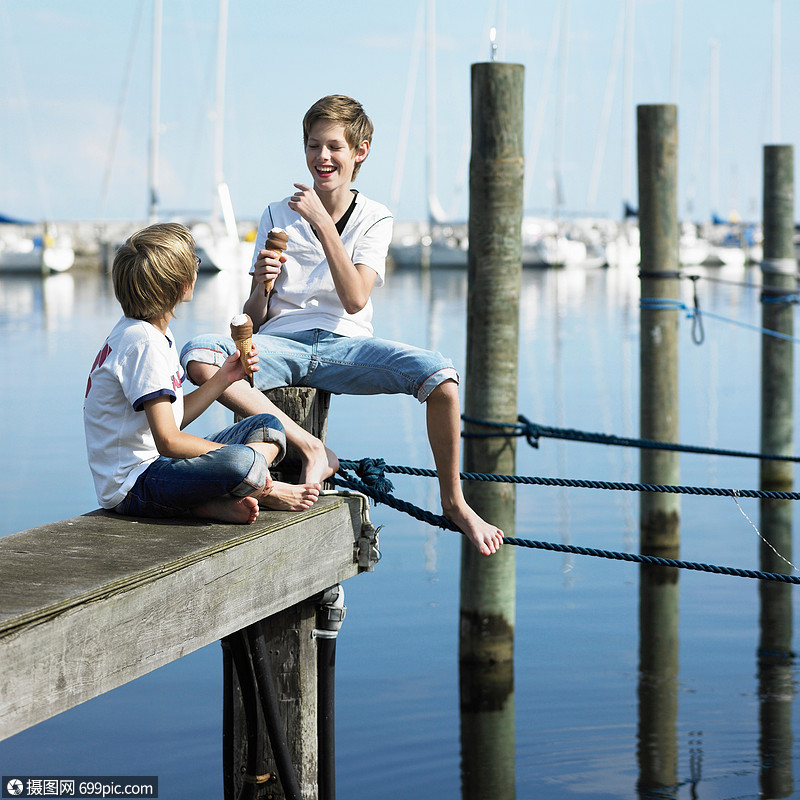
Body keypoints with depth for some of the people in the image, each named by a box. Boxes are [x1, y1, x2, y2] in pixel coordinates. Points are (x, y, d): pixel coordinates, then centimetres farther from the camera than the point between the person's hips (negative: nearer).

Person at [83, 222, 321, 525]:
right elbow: (168, 441, -24)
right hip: (132, 486, -11)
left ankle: (219, 503, -11)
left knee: (268, 427, 14)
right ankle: (266, 492, 0)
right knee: (239, 463, -36)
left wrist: (222, 379, 8)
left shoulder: (154, 334, 14)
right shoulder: (143, 343, -19)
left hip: (158, 465, 11)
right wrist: (240, 455, -16)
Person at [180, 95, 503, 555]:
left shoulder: (374, 218, 7)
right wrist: (262, 285, -16)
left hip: (344, 345, -1)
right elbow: (255, 319, 7)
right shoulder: (277, 216, 10)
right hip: (282, 344, 1)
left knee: (440, 375, -29)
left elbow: (355, 301, -11)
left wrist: (322, 222, -15)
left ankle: (454, 501, -7)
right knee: (198, 357, -32)